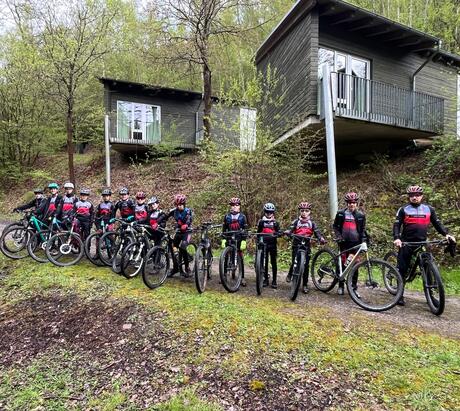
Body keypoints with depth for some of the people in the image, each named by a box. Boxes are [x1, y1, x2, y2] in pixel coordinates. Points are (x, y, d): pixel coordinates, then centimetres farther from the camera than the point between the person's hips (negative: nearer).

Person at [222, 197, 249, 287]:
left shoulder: (242, 217, 1)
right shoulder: (227, 216, 5)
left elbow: (245, 230, -2)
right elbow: (224, 229, 7)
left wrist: (243, 241, -10)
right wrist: (223, 240, -1)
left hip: (239, 240, -1)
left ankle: (242, 278, 6)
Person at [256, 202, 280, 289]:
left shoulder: (275, 222, 8)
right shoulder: (261, 221, 8)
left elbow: (278, 233, 4)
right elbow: (258, 232, 11)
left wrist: (276, 233, -19)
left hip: (273, 244, 0)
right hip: (264, 243, 1)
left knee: (273, 262, 1)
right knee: (265, 262, 5)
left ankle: (274, 280, 8)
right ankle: (266, 279, 15)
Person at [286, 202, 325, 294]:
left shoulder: (312, 223, 9)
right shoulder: (296, 221, 6)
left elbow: (317, 232, 2)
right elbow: (291, 230, -5)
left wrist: (321, 239, -18)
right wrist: (286, 232, -28)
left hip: (306, 245, 1)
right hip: (296, 244, -1)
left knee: (306, 265, 1)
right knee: (294, 262, -6)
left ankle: (305, 285, 9)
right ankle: (290, 274, 27)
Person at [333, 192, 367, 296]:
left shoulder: (360, 215, 6)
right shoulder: (341, 213, 4)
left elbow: (363, 229, 11)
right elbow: (335, 226, 9)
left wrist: (364, 239, -1)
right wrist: (338, 236, -5)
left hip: (355, 242, 0)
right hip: (344, 242, 0)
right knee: (343, 263, 2)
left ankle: (354, 287, 9)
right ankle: (341, 286, 14)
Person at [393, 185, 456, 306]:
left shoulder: (429, 209, 8)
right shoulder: (404, 210, 0)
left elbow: (437, 223, 11)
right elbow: (397, 225, -5)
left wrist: (446, 234, -6)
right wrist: (396, 238, -22)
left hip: (422, 243, 2)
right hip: (406, 244, -2)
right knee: (403, 269, 1)